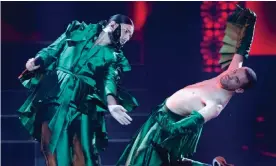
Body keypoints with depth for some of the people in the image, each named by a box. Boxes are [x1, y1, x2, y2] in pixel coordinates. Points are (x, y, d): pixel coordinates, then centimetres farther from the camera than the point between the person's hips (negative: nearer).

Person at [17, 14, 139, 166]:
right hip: (52, 95, 1)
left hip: (81, 103, -1)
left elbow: (109, 80, -5)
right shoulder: (79, 31, 14)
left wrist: (111, 104, -25)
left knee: (82, 150, -7)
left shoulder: (113, 56, 11)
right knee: (50, 144, 2)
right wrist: (36, 61, -6)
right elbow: (52, 50, 14)